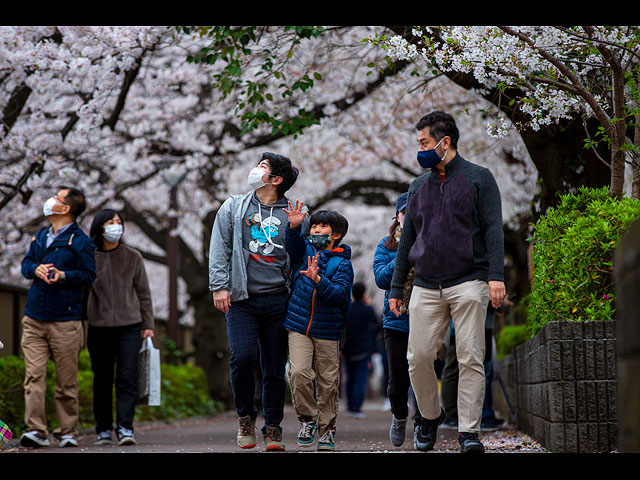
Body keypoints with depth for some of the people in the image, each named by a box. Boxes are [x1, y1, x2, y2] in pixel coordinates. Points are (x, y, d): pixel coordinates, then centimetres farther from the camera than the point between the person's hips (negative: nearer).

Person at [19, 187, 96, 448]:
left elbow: (88, 275, -3)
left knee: (66, 380, 0)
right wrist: (35, 269, -1)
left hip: (65, 321, -5)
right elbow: (26, 262, 22)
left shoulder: (80, 241, -3)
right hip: (34, 318, 5)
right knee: (34, 376, -6)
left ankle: (68, 432, 10)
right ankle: (35, 430, -8)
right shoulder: (40, 236, 16)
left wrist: (64, 276, -20)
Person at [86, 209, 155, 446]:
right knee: (102, 381, 4)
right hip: (99, 327, 0)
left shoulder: (133, 257, 8)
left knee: (127, 379, -9)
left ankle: (125, 427, -11)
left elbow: (143, 293, 11)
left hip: (130, 326, 0)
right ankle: (103, 429, 12)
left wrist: (148, 325, 5)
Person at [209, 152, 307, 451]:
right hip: (241, 299, 0)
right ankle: (246, 416, 8)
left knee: (274, 367, 2)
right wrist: (219, 286, -4)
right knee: (242, 357, -15)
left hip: (277, 300, 0)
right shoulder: (233, 207, 11)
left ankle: (273, 429, 12)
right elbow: (219, 249, 7)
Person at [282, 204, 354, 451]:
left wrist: (318, 280, -29)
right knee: (299, 372, -14)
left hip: (328, 331, -2)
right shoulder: (306, 250, 10)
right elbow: (294, 244, -11)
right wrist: (294, 226, -29)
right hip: (298, 327, 2)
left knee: (328, 381, 2)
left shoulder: (342, 263, -1)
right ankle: (307, 419, 5)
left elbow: (339, 294, -14)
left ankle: (327, 429, 16)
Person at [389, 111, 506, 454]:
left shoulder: (478, 179, 5)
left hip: (468, 284, -4)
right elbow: (407, 240, 22)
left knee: (470, 358, -8)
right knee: (419, 357, -3)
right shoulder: (418, 187, 19)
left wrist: (496, 276, -13)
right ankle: (430, 416, 18)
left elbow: (493, 229, -2)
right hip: (426, 288, 4)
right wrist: (396, 287, 18)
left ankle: (469, 431, -5)